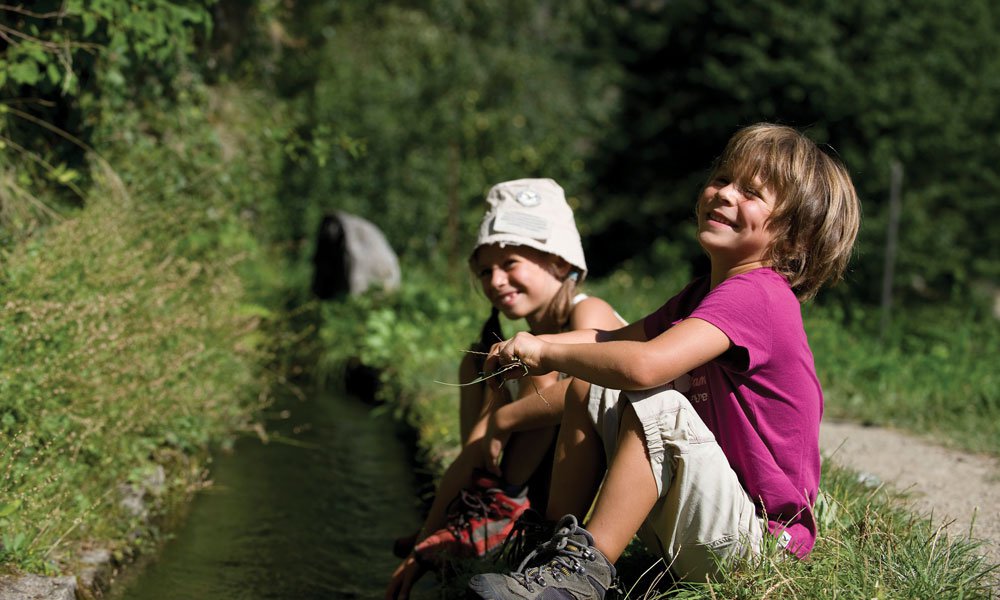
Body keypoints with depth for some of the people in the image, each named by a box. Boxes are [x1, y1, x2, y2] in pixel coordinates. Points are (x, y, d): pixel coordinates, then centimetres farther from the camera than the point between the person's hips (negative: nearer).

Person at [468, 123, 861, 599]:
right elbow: (617, 339, 13)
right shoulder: (706, 293, 12)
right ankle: (559, 541, 6)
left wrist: (548, 352, -19)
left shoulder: (753, 293, -22)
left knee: (657, 405, -31)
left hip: (754, 538, -10)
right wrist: (532, 347, -5)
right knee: (586, 388, 7)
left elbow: (644, 365, -35)